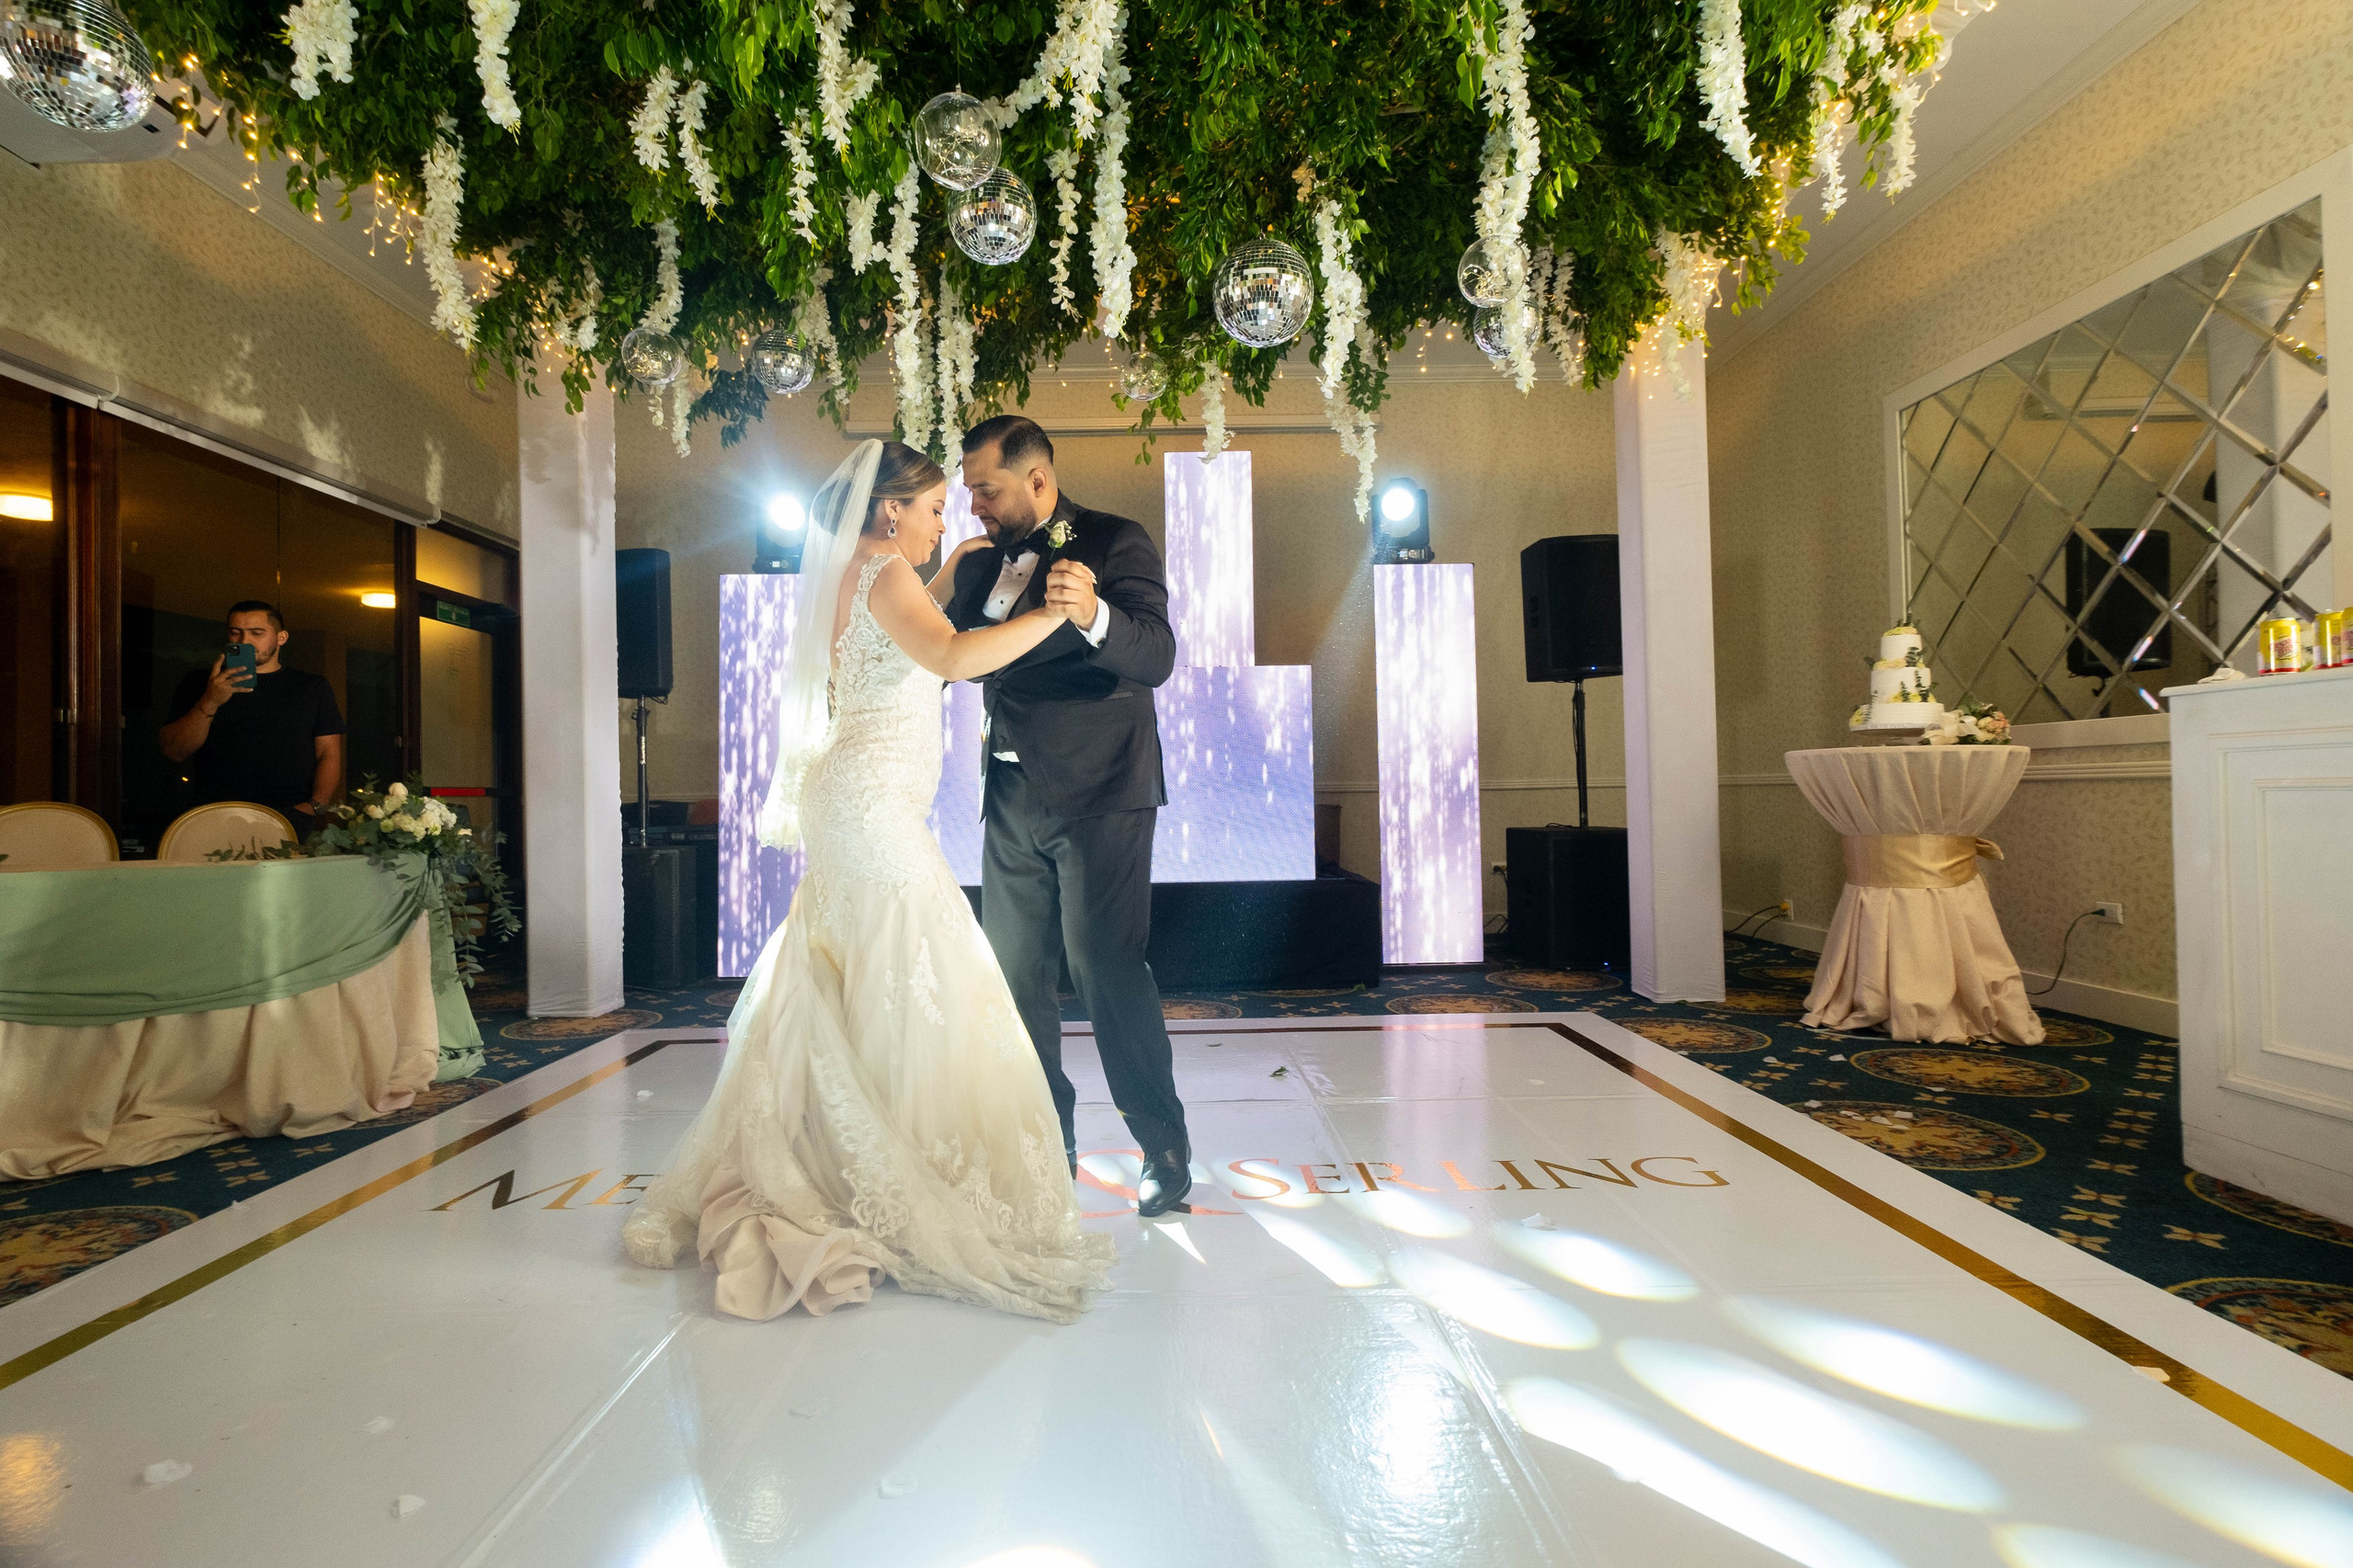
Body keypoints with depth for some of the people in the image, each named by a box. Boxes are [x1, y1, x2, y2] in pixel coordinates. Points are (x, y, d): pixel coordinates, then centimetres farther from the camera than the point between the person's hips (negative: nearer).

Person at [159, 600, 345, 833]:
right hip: (217, 812, 0)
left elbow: (329, 754, 11)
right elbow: (174, 752, 7)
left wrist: (315, 805, -7)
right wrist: (210, 702, -8)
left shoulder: (313, 687, 18)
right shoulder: (198, 682, 18)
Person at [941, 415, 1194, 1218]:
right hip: (1013, 798, 7)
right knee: (1013, 977, 9)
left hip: (1097, 794, -7)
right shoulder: (981, 562, 13)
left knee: (1107, 970, -7)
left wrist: (1091, 614, -39)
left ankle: (1166, 1148, 9)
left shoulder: (1116, 544, -6)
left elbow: (1156, 656, -20)